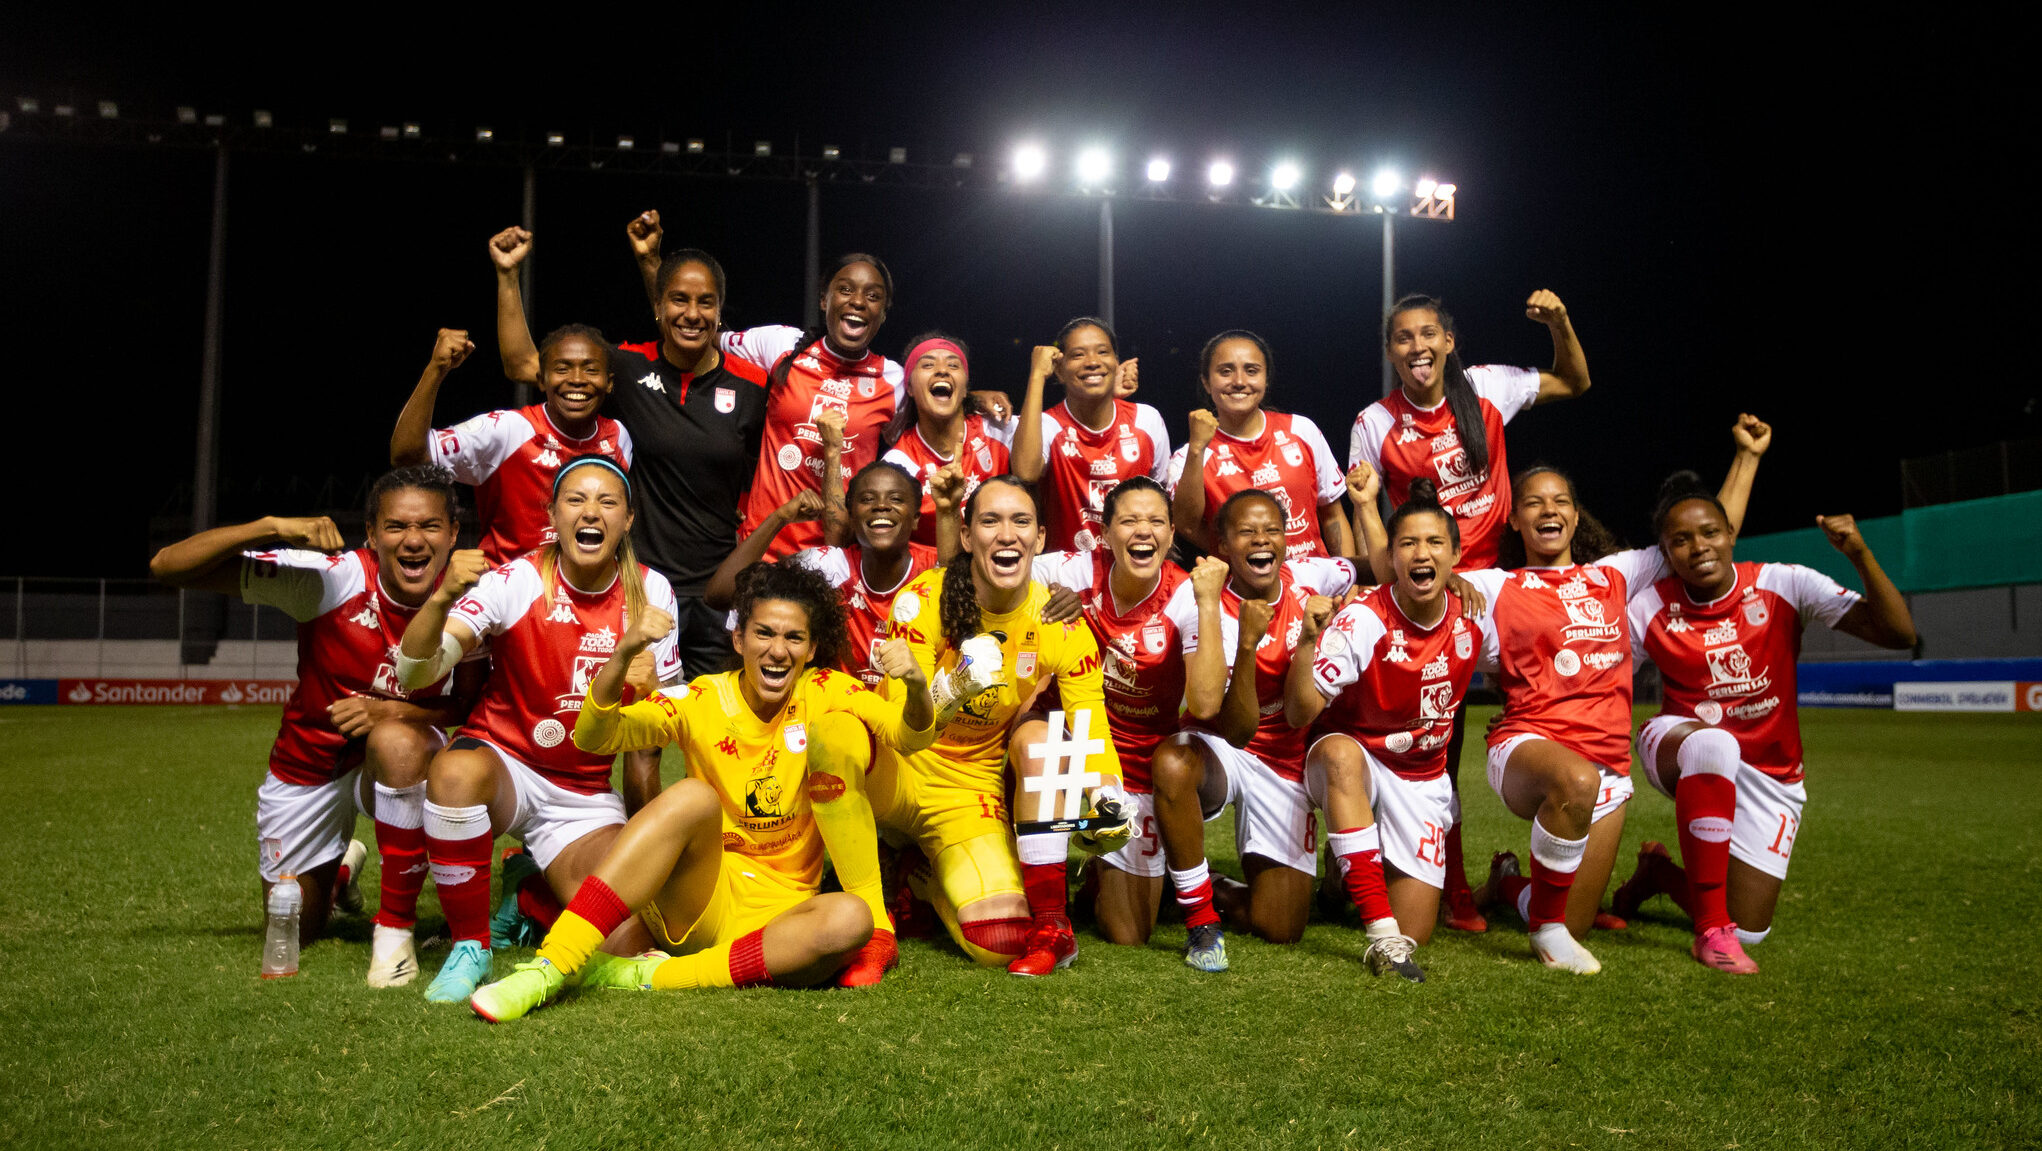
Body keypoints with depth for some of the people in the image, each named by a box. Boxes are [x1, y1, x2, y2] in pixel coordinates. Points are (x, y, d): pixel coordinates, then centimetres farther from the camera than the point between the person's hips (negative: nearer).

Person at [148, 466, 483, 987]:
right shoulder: (330, 579, -25)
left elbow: (464, 709, -8)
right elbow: (167, 566, -26)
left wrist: (392, 712, -27)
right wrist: (271, 527, -41)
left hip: (401, 760, -1)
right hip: (309, 764, 1)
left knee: (397, 740, -39)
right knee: (292, 932, 12)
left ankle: (395, 928, -21)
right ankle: (339, 871, 50)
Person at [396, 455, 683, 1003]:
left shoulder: (651, 593, -6)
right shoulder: (515, 581, -14)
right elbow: (413, 673, -23)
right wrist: (443, 597, -42)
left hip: (585, 794, 2)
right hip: (502, 762, -2)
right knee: (456, 770, -39)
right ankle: (470, 946, -17)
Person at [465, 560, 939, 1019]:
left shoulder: (825, 693, -1)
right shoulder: (702, 700, -3)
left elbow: (911, 736, -14)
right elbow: (593, 737, -16)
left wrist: (916, 687, -37)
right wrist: (623, 655, -35)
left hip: (781, 913, 1)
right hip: (694, 906, -1)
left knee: (850, 921, -33)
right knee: (692, 797, -31)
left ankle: (646, 975, -24)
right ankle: (552, 967, -35)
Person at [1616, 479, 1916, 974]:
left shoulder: (1783, 585, -10)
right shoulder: (1650, 610, -9)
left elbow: (1898, 634, -15)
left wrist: (1860, 554, -28)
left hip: (1769, 777, 2)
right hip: (1677, 747, -2)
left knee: (1748, 931, -3)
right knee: (1713, 744, -42)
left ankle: (1658, 872, 31)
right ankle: (1711, 928, -29)